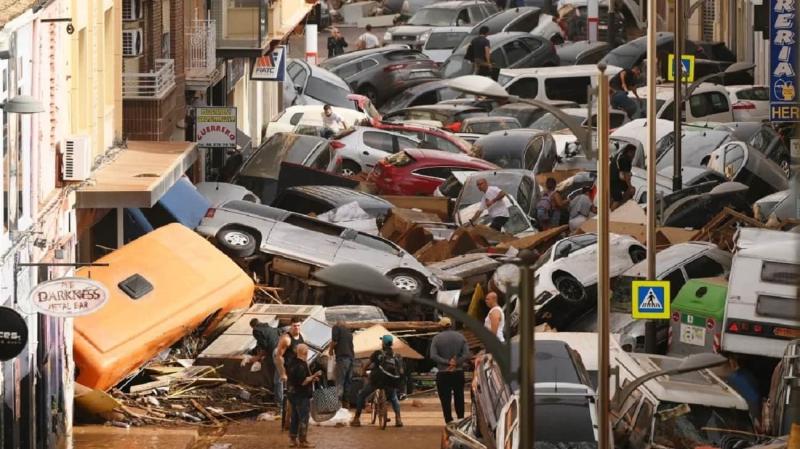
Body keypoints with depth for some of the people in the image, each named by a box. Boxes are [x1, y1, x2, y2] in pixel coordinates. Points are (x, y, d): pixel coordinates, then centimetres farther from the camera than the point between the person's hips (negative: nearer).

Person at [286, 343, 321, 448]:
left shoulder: (292, 363, 9)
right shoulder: (302, 365, -20)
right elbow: (303, 381, -23)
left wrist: (311, 378, 17)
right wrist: (314, 376, -12)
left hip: (293, 394, 9)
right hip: (302, 396, -9)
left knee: (294, 417, 14)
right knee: (303, 418, -2)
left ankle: (292, 439, 18)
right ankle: (303, 440, 1)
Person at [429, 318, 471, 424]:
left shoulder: (437, 338, -4)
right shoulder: (460, 337, 1)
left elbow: (433, 356, -15)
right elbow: (467, 355, -8)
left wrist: (447, 362, -15)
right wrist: (456, 363, -11)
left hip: (443, 374, -2)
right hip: (458, 373, 2)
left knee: (445, 400, 1)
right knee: (459, 398, 15)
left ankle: (449, 422, -4)